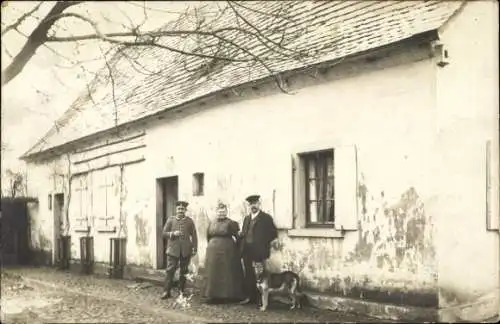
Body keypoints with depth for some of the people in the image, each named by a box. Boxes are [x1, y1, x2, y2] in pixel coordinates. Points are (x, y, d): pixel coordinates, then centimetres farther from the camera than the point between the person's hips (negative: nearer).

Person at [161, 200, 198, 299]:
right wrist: (173, 233, -14)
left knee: (184, 271, 7)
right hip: (173, 250, -1)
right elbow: (164, 233, 4)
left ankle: (181, 290, 18)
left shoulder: (189, 221, 6)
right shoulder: (170, 220, 6)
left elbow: (194, 236, 6)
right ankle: (167, 292, -3)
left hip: (186, 250, 1)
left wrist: (194, 249, 0)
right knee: (170, 270, -6)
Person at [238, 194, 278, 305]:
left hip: (259, 253, -5)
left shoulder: (266, 218, -2)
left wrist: (264, 245, -10)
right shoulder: (246, 218, 18)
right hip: (247, 253, 6)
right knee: (248, 275, 8)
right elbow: (243, 234, 18)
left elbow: (273, 234, -6)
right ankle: (249, 297, 17)